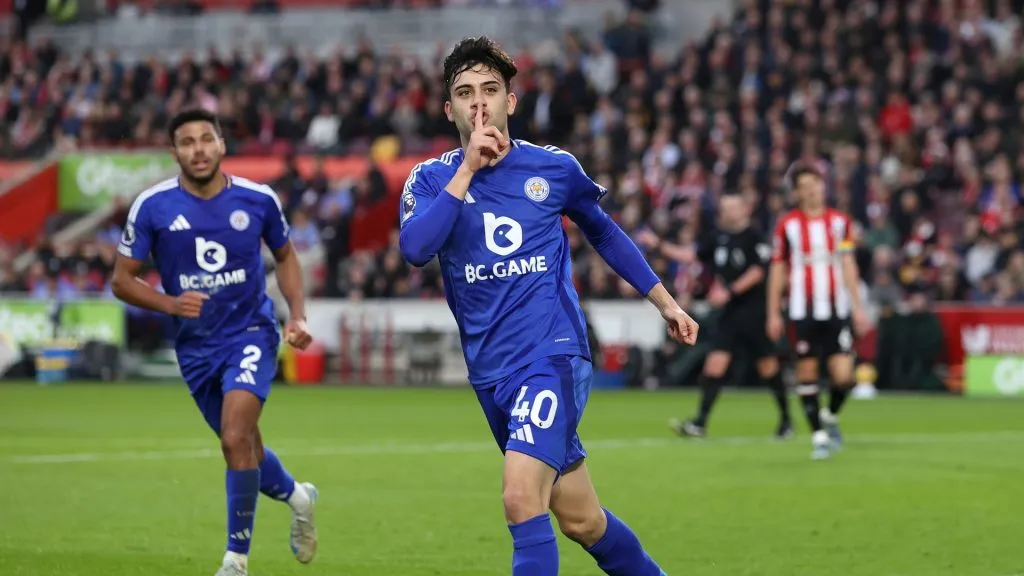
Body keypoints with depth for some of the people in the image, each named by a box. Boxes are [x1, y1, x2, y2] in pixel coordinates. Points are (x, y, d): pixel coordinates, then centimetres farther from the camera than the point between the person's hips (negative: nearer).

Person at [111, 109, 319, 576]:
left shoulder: (259, 200, -7)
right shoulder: (152, 207, -10)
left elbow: (285, 257, 12)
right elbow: (122, 280, -4)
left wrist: (297, 315, -2)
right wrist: (170, 304, -22)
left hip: (251, 333, -2)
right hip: (196, 345, 2)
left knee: (236, 439, -22)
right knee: (242, 448, 14)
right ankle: (297, 496, 47)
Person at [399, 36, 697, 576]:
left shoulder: (554, 167, 1)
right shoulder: (431, 179, 2)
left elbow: (603, 232, 19)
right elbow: (415, 248, -18)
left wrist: (665, 301, 22)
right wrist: (467, 169, -19)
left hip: (552, 353, -3)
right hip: (490, 370, 3)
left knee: (522, 498, -23)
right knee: (580, 519, 10)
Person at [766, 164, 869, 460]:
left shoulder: (840, 221, 7)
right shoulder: (787, 225, 2)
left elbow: (848, 266, 9)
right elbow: (778, 269, 5)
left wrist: (857, 307, 4)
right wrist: (774, 313, 2)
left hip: (836, 311, 1)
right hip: (803, 311, -1)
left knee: (843, 376, -7)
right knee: (807, 373, -1)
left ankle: (831, 416, 22)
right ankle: (819, 435, 10)